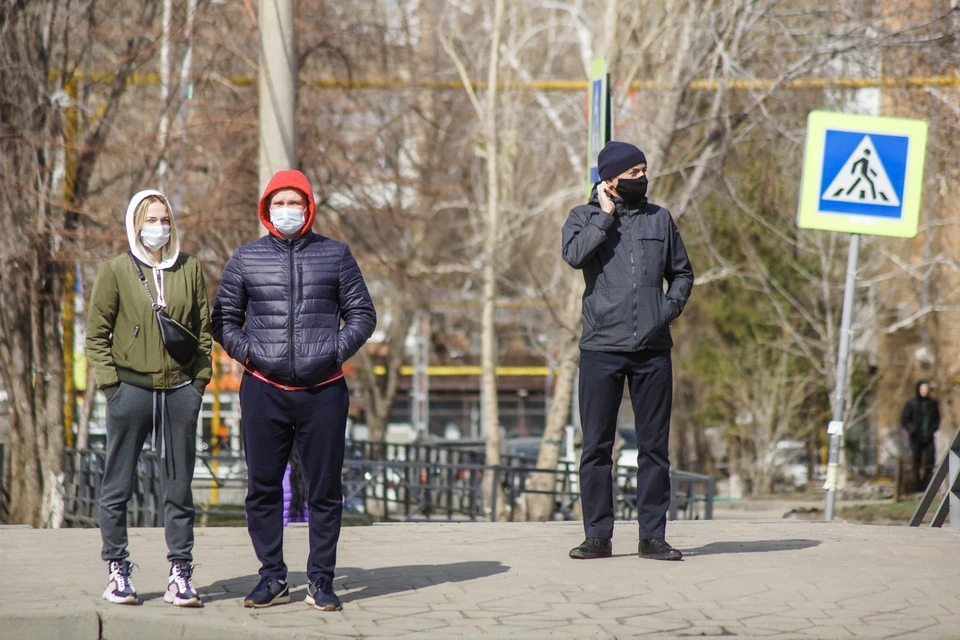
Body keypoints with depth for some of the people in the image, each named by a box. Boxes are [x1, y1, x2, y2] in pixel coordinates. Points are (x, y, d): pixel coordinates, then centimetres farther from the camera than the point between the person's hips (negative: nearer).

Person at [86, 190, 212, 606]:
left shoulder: (190, 269, 8)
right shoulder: (116, 271, 1)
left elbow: (203, 328, 11)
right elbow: (96, 333, 2)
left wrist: (200, 379, 2)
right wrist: (111, 383, -6)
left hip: (180, 391, 2)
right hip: (131, 389, -2)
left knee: (179, 489, 4)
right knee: (118, 487, 2)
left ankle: (180, 575, 8)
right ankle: (117, 571, 10)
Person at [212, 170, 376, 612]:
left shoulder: (335, 255, 8)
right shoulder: (246, 260, 8)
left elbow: (362, 314, 11)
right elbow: (224, 319, 15)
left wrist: (336, 350, -4)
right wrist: (246, 352, -2)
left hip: (324, 391, -1)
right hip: (264, 391, 1)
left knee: (325, 489, 1)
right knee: (263, 488, 3)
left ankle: (320, 579, 8)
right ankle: (272, 577, 12)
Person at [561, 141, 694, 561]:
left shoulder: (659, 219, 14)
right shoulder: (585, 217, 7)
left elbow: (682, 273, 20)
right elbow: (574, 255, -14)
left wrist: (669, 309, 3)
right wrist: (606, 215, -6)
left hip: (653, 349, 2)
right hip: (601, 348, -2)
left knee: (654, 445, 2)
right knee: (596, 446, -1)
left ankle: (652, 536, 6)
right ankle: (598, 536, 5)